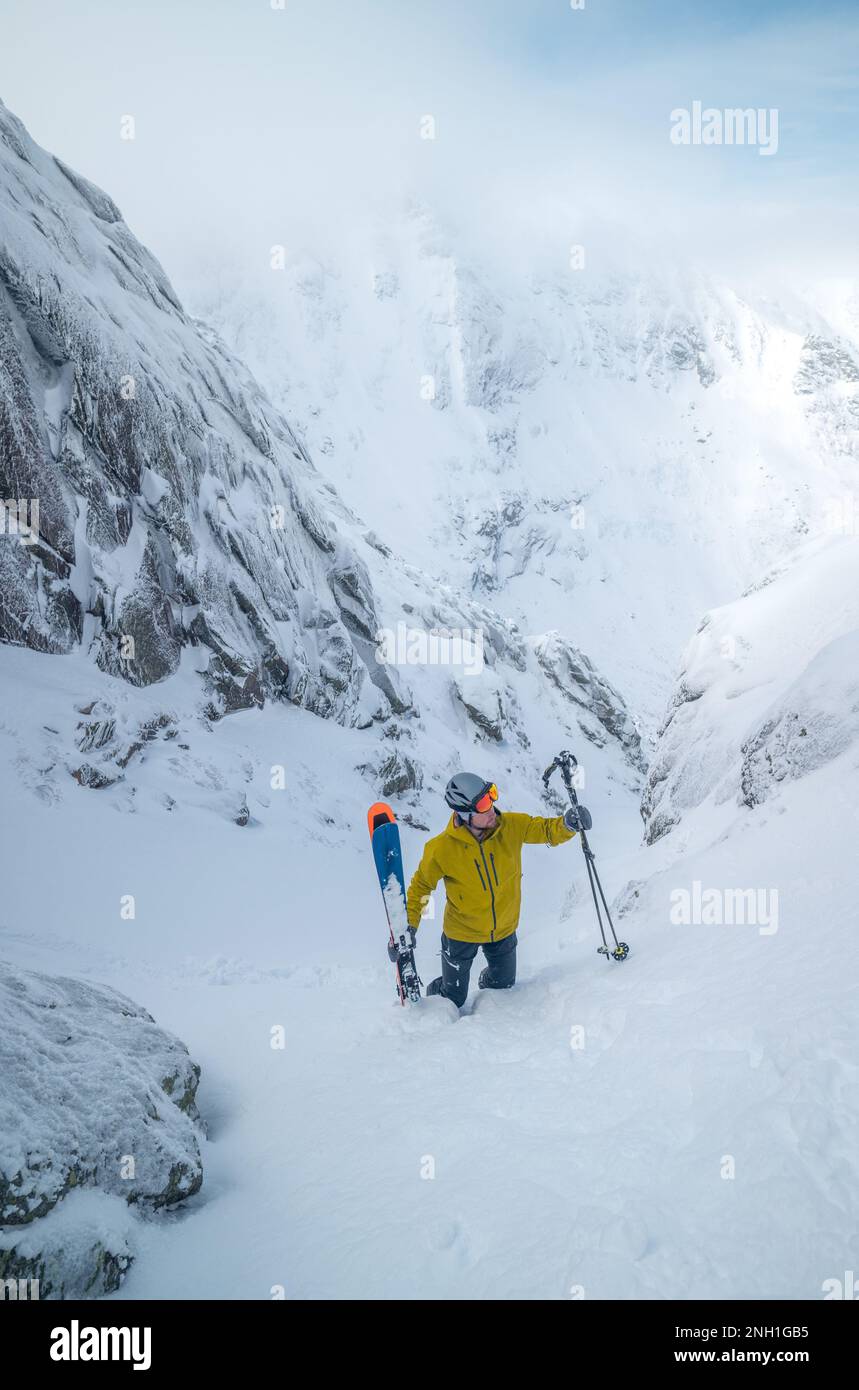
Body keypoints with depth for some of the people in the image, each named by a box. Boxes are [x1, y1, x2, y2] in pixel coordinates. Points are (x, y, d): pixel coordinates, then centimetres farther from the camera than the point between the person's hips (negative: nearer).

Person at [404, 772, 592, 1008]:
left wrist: (568, 823, -34)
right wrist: (409, 924, -11)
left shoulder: (512, 826, -21)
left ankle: (488, 983, 60)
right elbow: (421, 885, -10)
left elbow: (547, 830, -12)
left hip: (504, 929, 3)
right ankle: (434, 996, 47)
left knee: (504, 986, 24)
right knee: (454, 999, 11)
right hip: (461, 933, -3)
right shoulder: (441, 849, -26)